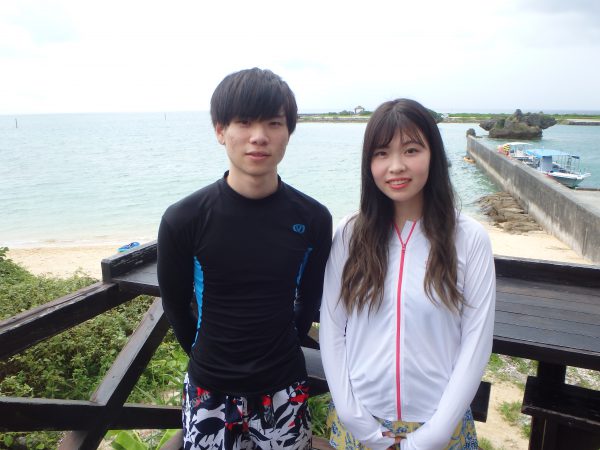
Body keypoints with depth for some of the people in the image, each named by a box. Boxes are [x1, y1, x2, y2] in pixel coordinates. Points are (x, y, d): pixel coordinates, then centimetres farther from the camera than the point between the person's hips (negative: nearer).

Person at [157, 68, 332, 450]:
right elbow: (176, 306, -2)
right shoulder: (184, 220, -16)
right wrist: (209, 356, 9)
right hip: (210, 390, 0)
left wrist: (279, 351, 10)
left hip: (284, 388, 1)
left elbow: (309, 300, 2)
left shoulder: (312, 219, -12)